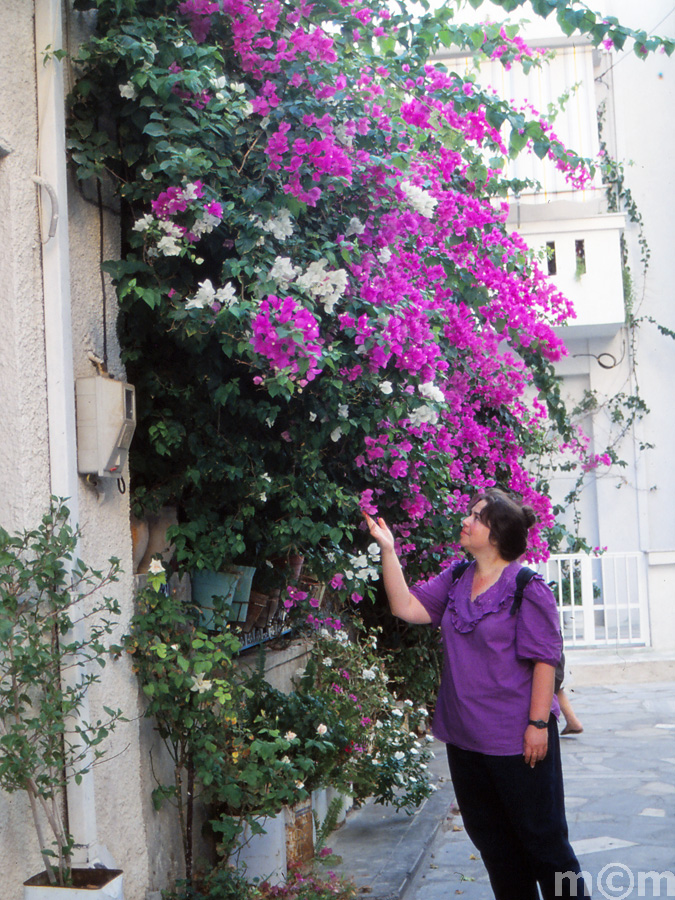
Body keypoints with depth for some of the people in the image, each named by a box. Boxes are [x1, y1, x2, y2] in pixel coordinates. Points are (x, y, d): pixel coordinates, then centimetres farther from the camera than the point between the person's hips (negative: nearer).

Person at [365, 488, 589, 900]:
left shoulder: (527, 587, -14)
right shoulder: (456, 580, 7)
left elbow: (544, 659, -14)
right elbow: (407, 607, 1)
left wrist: (538, 723, -17)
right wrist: (388, 548, -3)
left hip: (517, 741, -7)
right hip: (465, 737, 7)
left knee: (541, 838, 3)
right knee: (491, 838, 17)